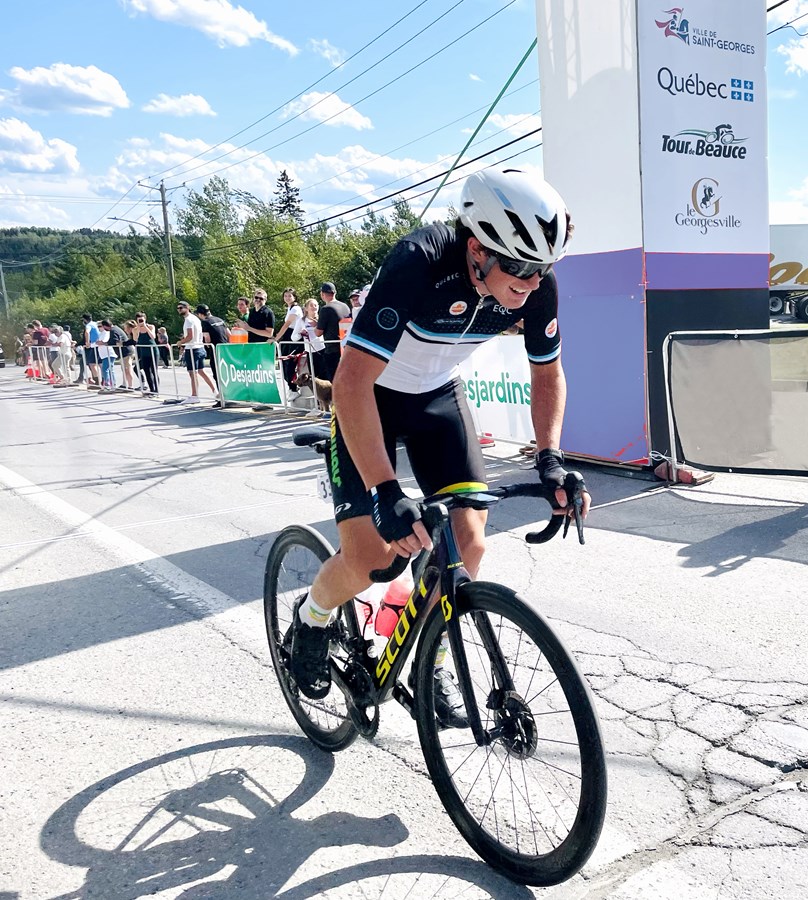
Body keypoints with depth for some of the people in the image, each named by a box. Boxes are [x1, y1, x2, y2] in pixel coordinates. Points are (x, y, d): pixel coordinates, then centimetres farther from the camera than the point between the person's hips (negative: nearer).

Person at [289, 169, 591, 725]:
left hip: (439, 394, 5)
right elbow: (352, 382, -38)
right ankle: (312, 618, 19)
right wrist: (387, 494, -44)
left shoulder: (538, 283, -19)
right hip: (369, 394, -4)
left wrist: (551, 459, -16)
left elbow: (548, 374, -3)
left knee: (468, 541, -9)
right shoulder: (419, 264, -36)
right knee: (370, 557, -15)